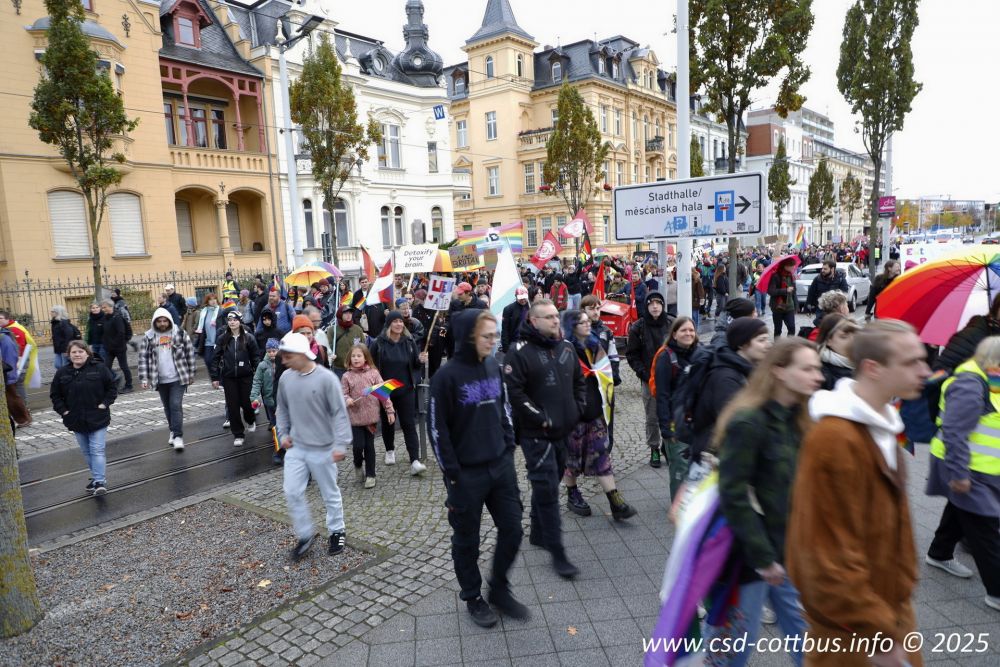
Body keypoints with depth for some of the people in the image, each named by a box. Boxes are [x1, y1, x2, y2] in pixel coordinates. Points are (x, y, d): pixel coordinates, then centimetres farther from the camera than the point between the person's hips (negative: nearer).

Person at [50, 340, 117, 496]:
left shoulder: (100, 368, -8)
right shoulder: (62, 373, 1)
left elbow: (112, 388, -1)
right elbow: (55, 395, 11)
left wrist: (104, 404, -10)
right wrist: (63, 410, 0)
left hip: (97, 418, -4)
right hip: (76, 420, 4)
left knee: (97, 451, -8)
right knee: (87, 452, 14)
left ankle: (100, 481, -8)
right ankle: (97, 477, 26)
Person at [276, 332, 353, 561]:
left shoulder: (326, 378, -19)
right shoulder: (286, 378, -2)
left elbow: (340, 413, -17)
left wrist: (340, 444, -21)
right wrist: (283, 434, 5)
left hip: (322, 448, -4)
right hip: (295, 448, 5)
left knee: (330, 494, 10)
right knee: (292, 493, 2)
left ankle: (337, 532, 31)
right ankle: (305, 535, 22)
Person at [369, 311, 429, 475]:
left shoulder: (409, 341, 0)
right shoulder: (379, 343, -6)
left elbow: (415, 364, 8)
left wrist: (421, 360, -13)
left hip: (406, 390, 0)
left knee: (409, 424, -5)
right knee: (387, 422, 16)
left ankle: (415, 461, -9)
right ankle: (390, 450, 39)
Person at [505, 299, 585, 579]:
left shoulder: (567, 348, 9)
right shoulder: (520, 352, -13)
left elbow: (579, 382, 20)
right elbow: (514, 393, -19)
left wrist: (577, 410, 8)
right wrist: (541, 418, -17)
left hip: (564, 431, 7)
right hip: (537, 434, -7)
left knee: (548, 483, 19)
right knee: (547, 488, -6)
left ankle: (538, 533, 37)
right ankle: (557, 553, 2)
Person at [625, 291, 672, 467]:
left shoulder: (671, 324, 3)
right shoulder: (638, 327, -2)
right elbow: (631, 354, 1)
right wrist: (643, 373, -8)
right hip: (649, 379, -1)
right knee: (652, 417, 5)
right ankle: (654, 449, 19)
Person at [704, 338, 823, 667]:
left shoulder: (796, 419, 4)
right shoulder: (748, 422, -22)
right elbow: (734, 496, -23)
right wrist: (762, 558, -19)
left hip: (787, 552, 8)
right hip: (749, 553, -7)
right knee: (735, 639, 11)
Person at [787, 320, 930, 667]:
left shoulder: (881, 425, 4)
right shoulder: (834, 439, -27)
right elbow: (830, 555, -26)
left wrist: (901, 587, 17)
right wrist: (876, 631, -19)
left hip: (889, 606, 9)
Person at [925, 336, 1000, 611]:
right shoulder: (969, 385, -23)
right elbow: (954, 432, -28)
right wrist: (958, 474, -27)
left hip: (974, 468, 10)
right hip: (967, 472, -10)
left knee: (959, 512, 25)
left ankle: (940, 555, 43)